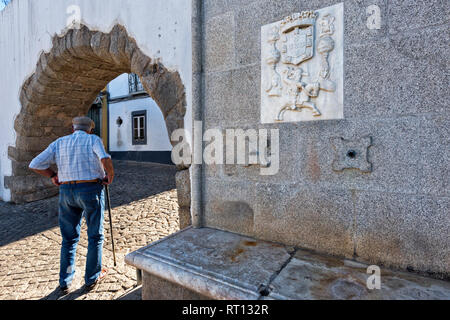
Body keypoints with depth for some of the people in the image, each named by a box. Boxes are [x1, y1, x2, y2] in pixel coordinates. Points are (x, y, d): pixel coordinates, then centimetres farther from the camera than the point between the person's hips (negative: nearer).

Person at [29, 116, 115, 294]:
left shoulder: (59, 143, 11)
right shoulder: (93, 140, -1)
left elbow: (35, 164, 5)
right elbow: (106, 160, -21)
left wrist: (52, 175, 19)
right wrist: (110, 176, -4)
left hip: (66, 192, 4)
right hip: (91, 190, -4)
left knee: (69, 238, 19)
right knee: (95, 236, 11)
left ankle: (65, 281, 25)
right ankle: (92, 278, 23)